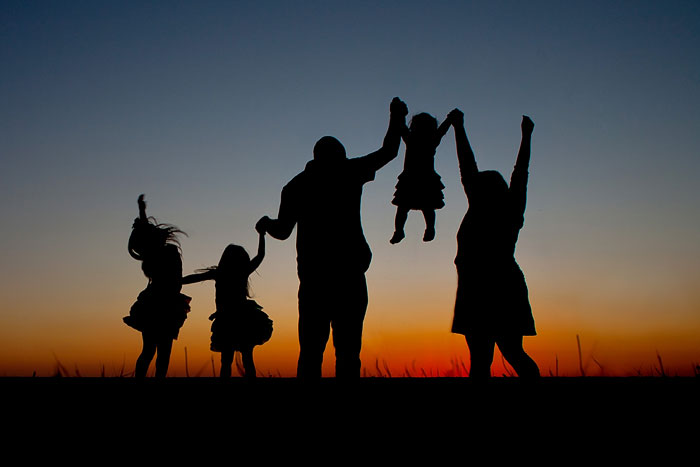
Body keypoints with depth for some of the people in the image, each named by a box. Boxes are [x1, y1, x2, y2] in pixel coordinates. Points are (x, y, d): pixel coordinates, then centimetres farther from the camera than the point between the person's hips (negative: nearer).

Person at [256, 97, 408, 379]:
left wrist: (266, 223, 28)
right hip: (349, 275, -1)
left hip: (314, 278, 2)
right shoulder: (349, 173, 4)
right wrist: (397, 116, 29)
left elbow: (282, 230, 6)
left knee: (310, 350, 2)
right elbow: (388, 152, 15)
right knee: (347, 349, -2)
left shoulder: (297, 185, 8)